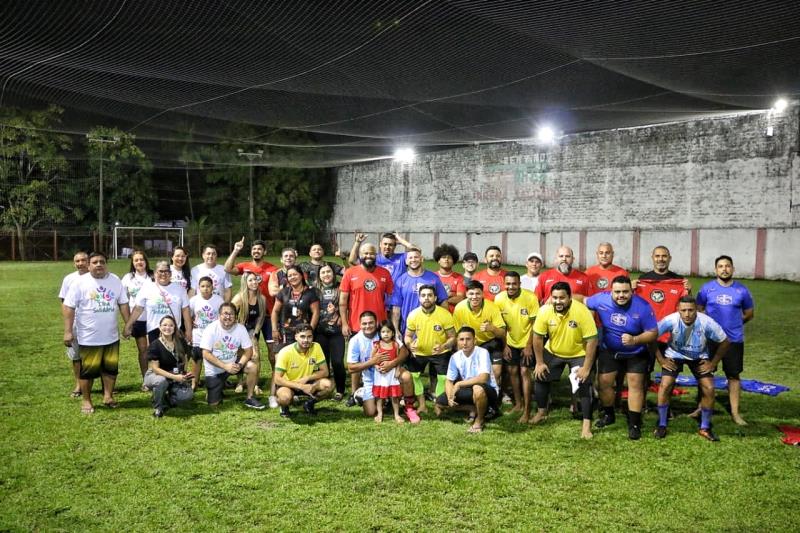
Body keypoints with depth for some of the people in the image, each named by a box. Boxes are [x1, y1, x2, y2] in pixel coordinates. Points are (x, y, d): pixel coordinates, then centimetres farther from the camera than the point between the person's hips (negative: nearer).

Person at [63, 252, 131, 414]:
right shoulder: (80, 282, -9)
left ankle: (108, 396, 23)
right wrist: (68, 331, -12)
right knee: (88, 370, 4)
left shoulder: (115, 280, 4)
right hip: (88, 338, -4)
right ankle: (86, 401, 18)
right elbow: (69, 307, -9)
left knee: (111, 367, 9)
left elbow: (123, 304, 10)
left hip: (111, 336, 4)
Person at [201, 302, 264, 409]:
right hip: (214, 369, -2)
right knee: (213, 404, -6)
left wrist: (240, 365, -28)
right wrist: (225, 366, -30)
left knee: (253, 367, -25)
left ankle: (250, 398, -6)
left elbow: (248, 351, -9)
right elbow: (206, 354, -21)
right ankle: (217, 387, 29)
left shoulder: (240, 328, -13)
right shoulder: (211, 329, -20)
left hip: (232, 363, 2)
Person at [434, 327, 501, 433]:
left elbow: (483, 378, -33)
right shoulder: (455, 357, -4)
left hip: (488, 391, -6)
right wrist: (450, 396, -19)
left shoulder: (482, 353, -20)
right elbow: (449, 381, 1)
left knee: (477, 388, -41)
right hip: (468, 391, 6)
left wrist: (459, 384, -27)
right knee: (440, 402, -8)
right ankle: (474, 409, 8)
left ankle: (480, 419, -11)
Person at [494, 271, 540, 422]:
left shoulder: (530, 298, -22)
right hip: (511, 342, 4)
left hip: (526, 342, -4)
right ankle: (518, 403, 28)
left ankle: (527, 410, 0)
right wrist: (504, 345, -3)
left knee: (524, 372, -7)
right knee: (512, 371, 10)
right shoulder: (499, 298, -13)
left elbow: (535, 323, -14)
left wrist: (529, 346, -14)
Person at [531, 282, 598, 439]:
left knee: (584, 386, -11)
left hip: (579, 354, -3)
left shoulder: (582, 312, -31)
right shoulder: (545, 311, -22)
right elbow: (537, 337, -9)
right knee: (540, 377, 7)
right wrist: (539, 362, -5)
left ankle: (587, 425, 0)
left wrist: (586, 368, -24)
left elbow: (592, 340, -26)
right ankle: (541, 413, 30)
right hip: (553, 352, 4)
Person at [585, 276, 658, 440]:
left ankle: (634, 424, 7)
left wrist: (635, 340, -35)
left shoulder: (642, 307, -26)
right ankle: (608, 414, 31)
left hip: (636, 354, -2)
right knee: (604, 383, 6)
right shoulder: (601, 299, -20)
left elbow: (653, 333, -19)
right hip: (609, 351, 3)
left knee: (635, 385, -4)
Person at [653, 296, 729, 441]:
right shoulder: (671, 320, -32)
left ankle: (705, 428, 13)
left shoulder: (706, 322, -29)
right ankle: (662, 426, 3)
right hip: (674, 354, -1)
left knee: (709, 389, -8)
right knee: (665, 386, -15)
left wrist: (713, 363, -11)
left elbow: (724, 342, -13)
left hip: (699, 357, 1)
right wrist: (661, 359, -16)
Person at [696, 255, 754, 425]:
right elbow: (698, 310, 6)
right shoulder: (706, 288, -2)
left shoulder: (742, 290, -1)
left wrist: (733, 323, 7)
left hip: (734, 340, 0)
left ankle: (735, 412, 14)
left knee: (733, 375, 5)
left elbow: (749, 314, 11)